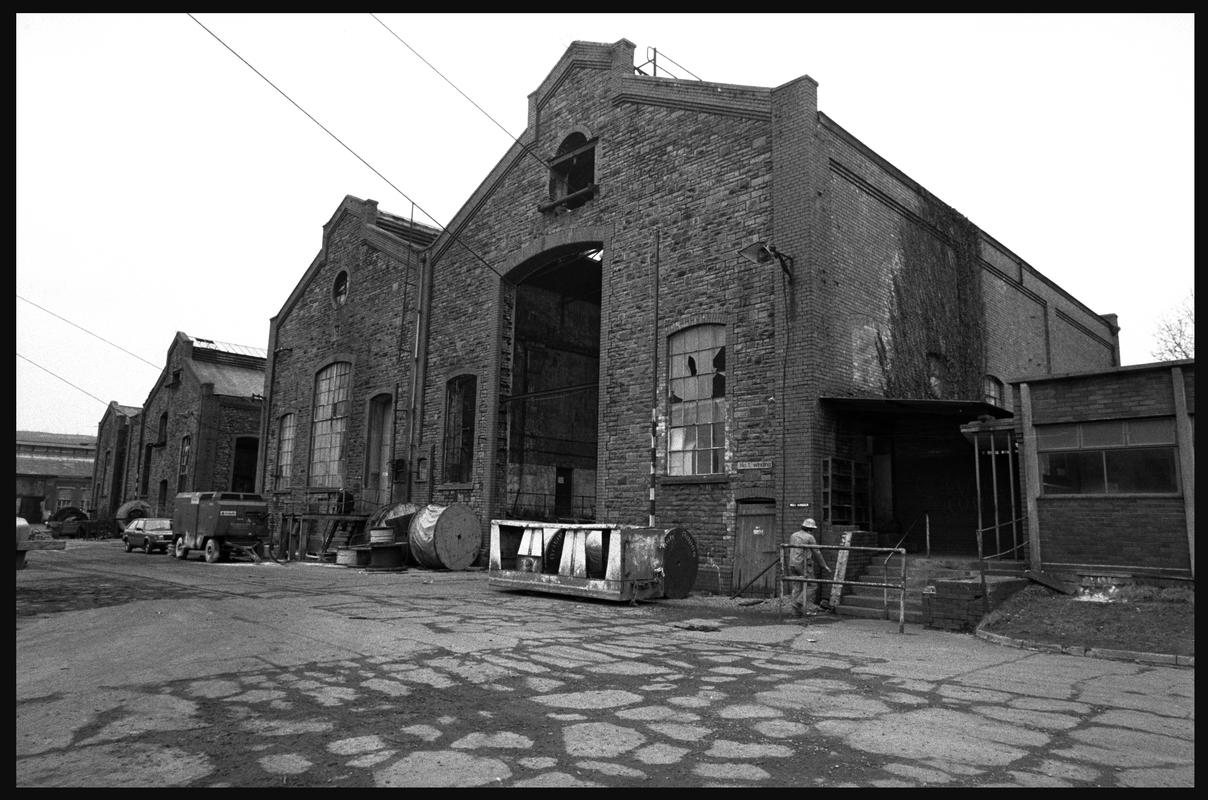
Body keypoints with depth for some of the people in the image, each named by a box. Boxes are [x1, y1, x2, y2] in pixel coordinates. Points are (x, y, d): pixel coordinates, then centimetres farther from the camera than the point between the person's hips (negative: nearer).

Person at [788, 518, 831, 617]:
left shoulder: (793, 536, 14)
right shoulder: (809, 537, -5)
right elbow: (817, 553, -2)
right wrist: (824, 566, 8)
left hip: (792, 564, 7)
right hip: (804, 564, -7)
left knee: (797, 588, 8)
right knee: (812, 585, 3)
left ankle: (797, 611, 5)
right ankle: (800, 602, -10)